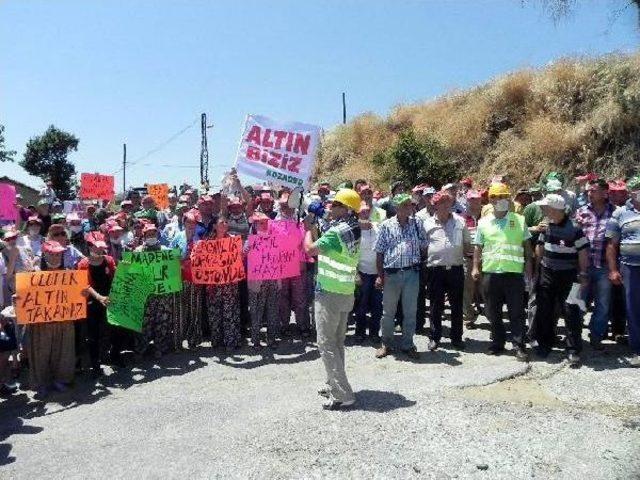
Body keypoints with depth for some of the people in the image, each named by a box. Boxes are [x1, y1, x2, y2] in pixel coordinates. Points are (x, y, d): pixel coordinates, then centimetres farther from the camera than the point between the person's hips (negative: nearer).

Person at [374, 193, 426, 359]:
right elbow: (379, 252, 2)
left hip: (412, 273, 1)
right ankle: (386, 344, 23)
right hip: (391, 273, -1)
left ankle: (407, 344, 22)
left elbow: (424, 246, 11)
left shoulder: (417, 224, 5)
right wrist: (380, 275, -1)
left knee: (410, 311, 8)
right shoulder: (387, 225, 0)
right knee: (388, 311, 9)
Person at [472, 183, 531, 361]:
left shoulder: (519, 220, 6)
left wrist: (528, 264, 1)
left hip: (514, 272, -1)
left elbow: (527, 245, 9)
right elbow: (478, 247, 10)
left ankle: (519, 346, 8)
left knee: (517, 312, 0)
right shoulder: (483, 222, 7)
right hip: (490, 273, 2)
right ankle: (498, 343, 24)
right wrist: (475, 268, 3)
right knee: (493, 313, 10)